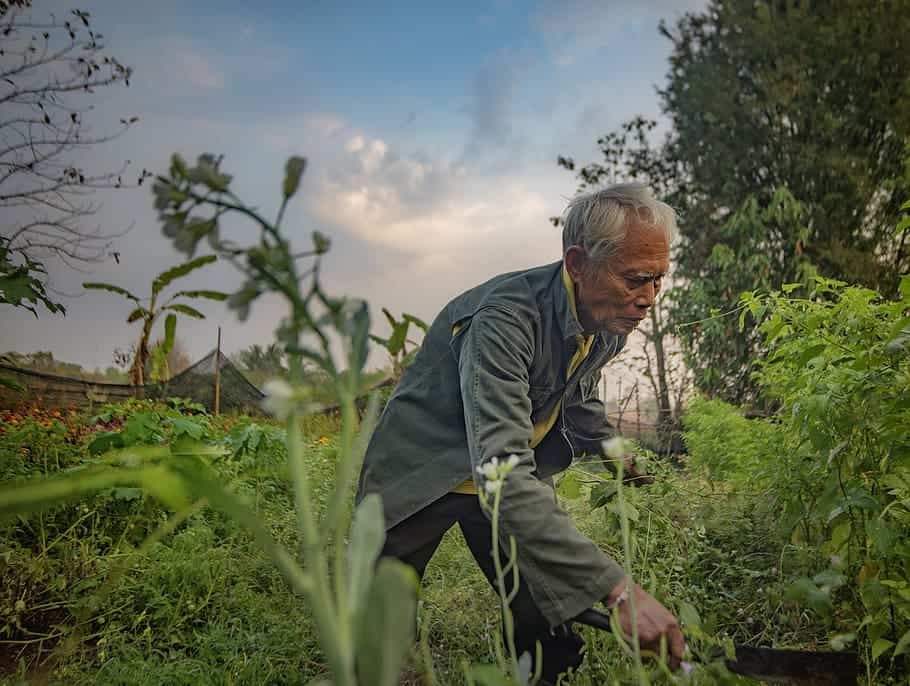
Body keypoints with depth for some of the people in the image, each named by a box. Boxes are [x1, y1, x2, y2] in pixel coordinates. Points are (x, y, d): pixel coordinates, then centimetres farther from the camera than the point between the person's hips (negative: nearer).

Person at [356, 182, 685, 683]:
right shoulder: (505, 317, -34)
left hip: (515, 477, 6)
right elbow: (502, 474, -43)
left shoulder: (611, 325, -8)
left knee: (552, 632, 1)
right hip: (421, 475, -6)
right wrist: (615, 588, -47)